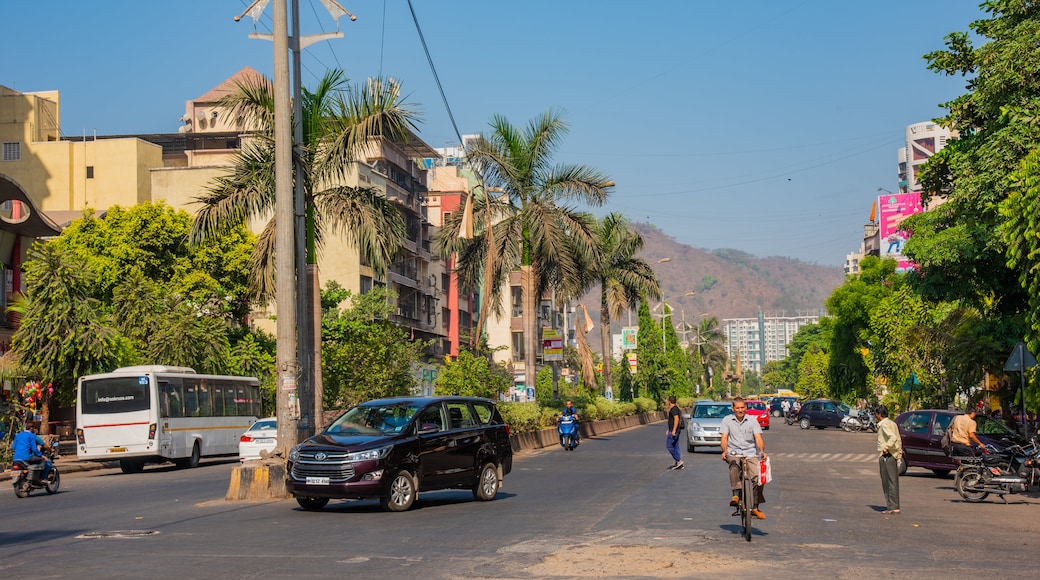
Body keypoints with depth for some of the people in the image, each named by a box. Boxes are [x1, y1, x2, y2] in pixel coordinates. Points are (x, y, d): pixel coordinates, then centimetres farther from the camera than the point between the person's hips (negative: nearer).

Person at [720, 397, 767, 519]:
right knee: (734, 464, -37)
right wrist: (724, 451, -20)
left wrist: (762, 451, -20)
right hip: (734, 453, -1)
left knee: (758, 477, -19)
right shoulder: (727, 420, 6)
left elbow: (758, 438, -1)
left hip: (750, 453, 1)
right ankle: (736, 494, -37)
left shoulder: (752, 420, 7)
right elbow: (724, 438, -1)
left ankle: (755, 507, -3)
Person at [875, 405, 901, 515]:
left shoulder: (884, 424, -12)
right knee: (893, 481, 12)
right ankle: (893, 505, 16)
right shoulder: (892, 423, 17)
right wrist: (899, 453, 18)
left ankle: (893, 507, -8)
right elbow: (898, 440, 18)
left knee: (888, 482, -7)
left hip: (886, 456, -10)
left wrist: (885, 448, -21)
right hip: (894, 455, 10)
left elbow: (893, 437, -27)